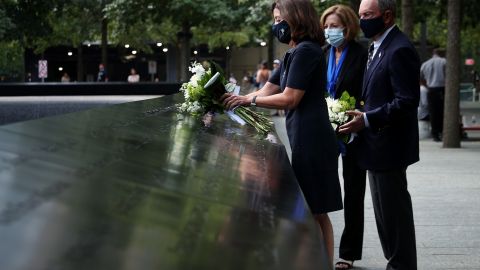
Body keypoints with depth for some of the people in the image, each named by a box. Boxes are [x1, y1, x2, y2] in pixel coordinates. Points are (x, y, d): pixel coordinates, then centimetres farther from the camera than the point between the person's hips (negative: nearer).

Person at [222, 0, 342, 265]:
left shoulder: (306, 51, -14)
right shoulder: (295, 54, 17)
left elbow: (289, 99, -17)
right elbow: (266, 91, 16)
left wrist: (249, 99, -10)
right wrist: (236, 100, 7)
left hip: (311, 140, -10)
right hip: (303, 137, 10)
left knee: (315, 211, -3)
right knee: (313, 212, 12)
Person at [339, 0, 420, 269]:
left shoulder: (400, 50, -17)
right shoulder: (378, 47, 14)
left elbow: (407, 101, -22)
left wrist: (367, 120, -22)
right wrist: (361, 111, 8)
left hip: (389, 145, -10)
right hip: (378, 145, 10)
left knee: (393, 211, -3)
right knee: (386, 209, 16)